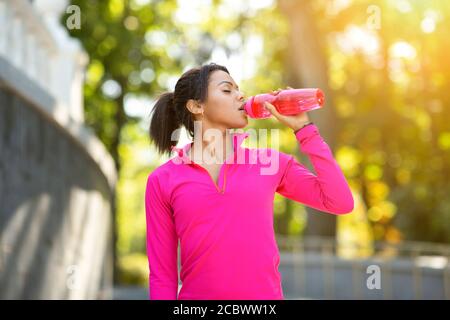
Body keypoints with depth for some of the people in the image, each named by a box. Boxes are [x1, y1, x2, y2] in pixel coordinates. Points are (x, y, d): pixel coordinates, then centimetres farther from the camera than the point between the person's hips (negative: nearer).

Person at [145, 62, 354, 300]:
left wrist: (302, 127, -2)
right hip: (196, 294, -1)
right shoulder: (162, 180, -1)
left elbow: (340, 203, -2)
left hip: (265, 295, 2)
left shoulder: (269, 161, 4)